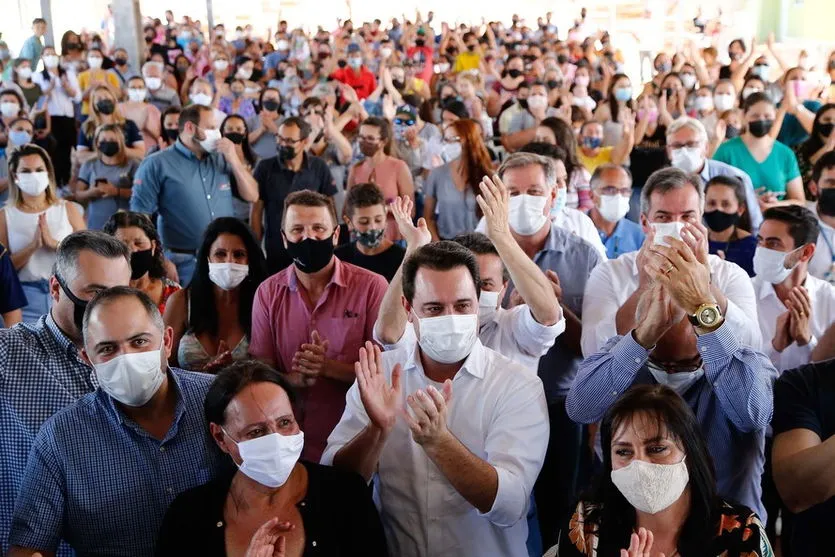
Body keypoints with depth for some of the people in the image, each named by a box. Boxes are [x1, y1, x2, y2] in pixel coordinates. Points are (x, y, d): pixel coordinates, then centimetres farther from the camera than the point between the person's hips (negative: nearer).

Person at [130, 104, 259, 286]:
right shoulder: (157, 165, -3)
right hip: (185, 264, -4)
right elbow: (139, 216, -6)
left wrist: (234, 160, -2)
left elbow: (252, 196, 9)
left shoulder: (221, 160, 11)